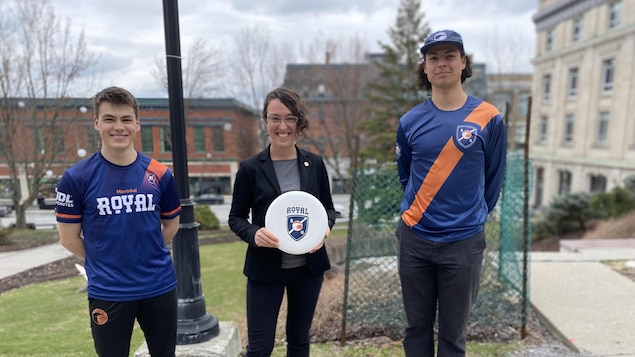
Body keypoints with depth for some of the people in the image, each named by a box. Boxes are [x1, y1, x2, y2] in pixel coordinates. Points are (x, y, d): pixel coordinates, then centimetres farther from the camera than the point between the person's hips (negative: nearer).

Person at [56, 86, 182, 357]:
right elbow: (69, 238, 0)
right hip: (107, 292, -2)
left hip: (160, 287, 2)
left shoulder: (160, 174, -3)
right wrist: (105, 263, 6)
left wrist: (148, 257, 7)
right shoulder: (76, 177, -9)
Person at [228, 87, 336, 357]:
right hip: (265, 268, -2)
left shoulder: (314, 164, -2)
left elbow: (329, 208, 7)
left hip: (309, 266, 3)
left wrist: (324, 227, -15)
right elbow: (236, 217, -2)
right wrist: (254, 234, -22)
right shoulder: (250, 168, -8)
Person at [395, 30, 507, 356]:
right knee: (416, 328, 15)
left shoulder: (489, 118, -4)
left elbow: (493, 178, 5)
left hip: (464, 241, -1)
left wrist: (472, 217, 12)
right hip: (414, 238, 2)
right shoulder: (410, 121, 0)